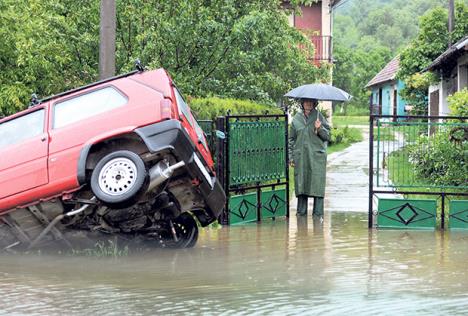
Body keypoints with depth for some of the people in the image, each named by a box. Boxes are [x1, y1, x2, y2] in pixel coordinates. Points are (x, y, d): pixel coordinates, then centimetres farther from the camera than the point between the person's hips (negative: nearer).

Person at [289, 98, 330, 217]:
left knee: (317, 183, -5)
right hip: (301, 157, 2)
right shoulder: (296, 119, 10)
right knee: (301, 183, 3)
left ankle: (318, 212, 1)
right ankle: (301, 210, 13)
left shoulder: (319, 116, 5)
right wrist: (291, 156, 9)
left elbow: (328, 136, 5)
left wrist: (320, 129, -14)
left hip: (317, 156, -2)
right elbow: (292, 139, 14)